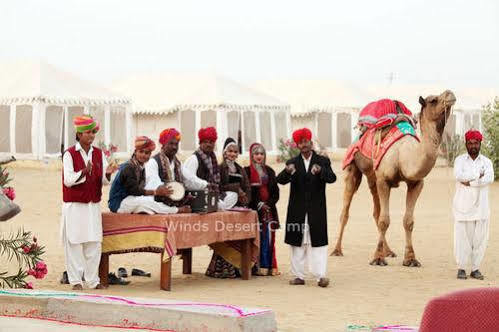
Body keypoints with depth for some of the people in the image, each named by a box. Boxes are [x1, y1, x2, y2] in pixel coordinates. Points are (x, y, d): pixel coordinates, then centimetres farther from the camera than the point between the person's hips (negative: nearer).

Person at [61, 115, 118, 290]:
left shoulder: (99, 154, 9)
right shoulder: (69, 154, -5)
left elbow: (104, 181, 9)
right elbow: (68, 180, -12)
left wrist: (107, 173, -13)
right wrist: (84, 172, -27)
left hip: (94, 204, 4)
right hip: (74, 205, -4)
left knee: (94, 243, 3)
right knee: (74, 243, -2)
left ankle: (93, 280, 10)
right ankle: (75, 280, 4)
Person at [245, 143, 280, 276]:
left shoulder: (269, 171, 14)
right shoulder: (247, 171, 1)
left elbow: (275, 191, 11)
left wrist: (268, 203, -5)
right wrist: (259, 204, -11)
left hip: (269, 209, 4)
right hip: (254, 210, -4)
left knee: (269, 237, 1)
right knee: (257, 238, -7)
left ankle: (270, 266, 4)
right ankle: (258, 267, -6)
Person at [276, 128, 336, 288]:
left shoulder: (322, 161, 4)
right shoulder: (292, 163, 6)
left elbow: (332, 178, -11)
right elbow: (280, 180, -7)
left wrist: (320, 170, -31)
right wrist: (288, 172, -29)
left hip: (316, 210, -2)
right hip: (297, 210, 2)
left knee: (318, 241, -5)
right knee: (297, 243, 4)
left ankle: (321, 276, -6)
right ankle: (299, 275, 10)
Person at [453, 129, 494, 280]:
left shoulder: (486, 162, 9)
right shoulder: (460, 160, 5)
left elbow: (489, 178, -11)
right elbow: (459, 175, -16)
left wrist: (469, 182, -14)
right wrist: (478, 174, -10)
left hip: (481, 206, 2)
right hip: (463, 205, -2)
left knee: (480, 238, 2)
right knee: (462, 237, -3)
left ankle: (475, 268, 10)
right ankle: (461, 268, 6)